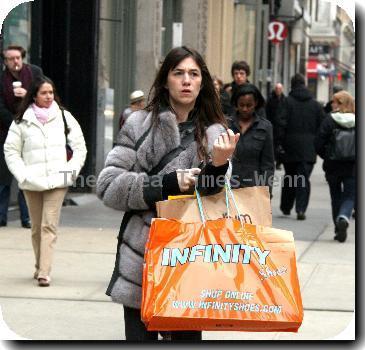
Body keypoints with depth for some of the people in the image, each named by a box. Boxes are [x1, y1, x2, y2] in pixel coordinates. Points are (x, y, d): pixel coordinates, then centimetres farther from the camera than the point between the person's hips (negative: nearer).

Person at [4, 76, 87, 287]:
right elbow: (11, 151, 6)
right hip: (32, 183, 1)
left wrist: (71, 171, 0)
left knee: (49, 226, -10)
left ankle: (44, 273, -15)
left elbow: (80, 147, 10)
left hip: (57, 182, -1)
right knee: (37, 227, 10)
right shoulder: (22, 121, 2)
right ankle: (40, 267, 26)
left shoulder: (64, 117, 4)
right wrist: (22, 174, -4)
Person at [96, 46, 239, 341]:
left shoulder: (214, 135, 4)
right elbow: (108, 184, -5)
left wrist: (218, 167, -20)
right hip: (140, 260, -1)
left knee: (188, 334, 6)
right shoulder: (139, 125, 2)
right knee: (139, 334, 0)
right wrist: (166, 184, -14)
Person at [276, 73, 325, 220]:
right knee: (303, 178, 0)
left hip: (290, 147, -1)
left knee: (289, 177, 14)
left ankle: (286, 207, 23)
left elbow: (281, 123, -10)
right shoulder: (315, 104, 5)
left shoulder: (288, 102, -4)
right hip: (309, 148, 1)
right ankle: (301, 209, -11)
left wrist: (279, 142, -6)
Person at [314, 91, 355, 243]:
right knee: (350, 196, 7)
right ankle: (343, 218, -20)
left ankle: (338, 229, 18)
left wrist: (327, 157, 9)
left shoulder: (329, 120, -7)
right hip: (353, 167, 0)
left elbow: (318, 144, -7)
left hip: (333, 166, 0)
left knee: (336, 197, 15)